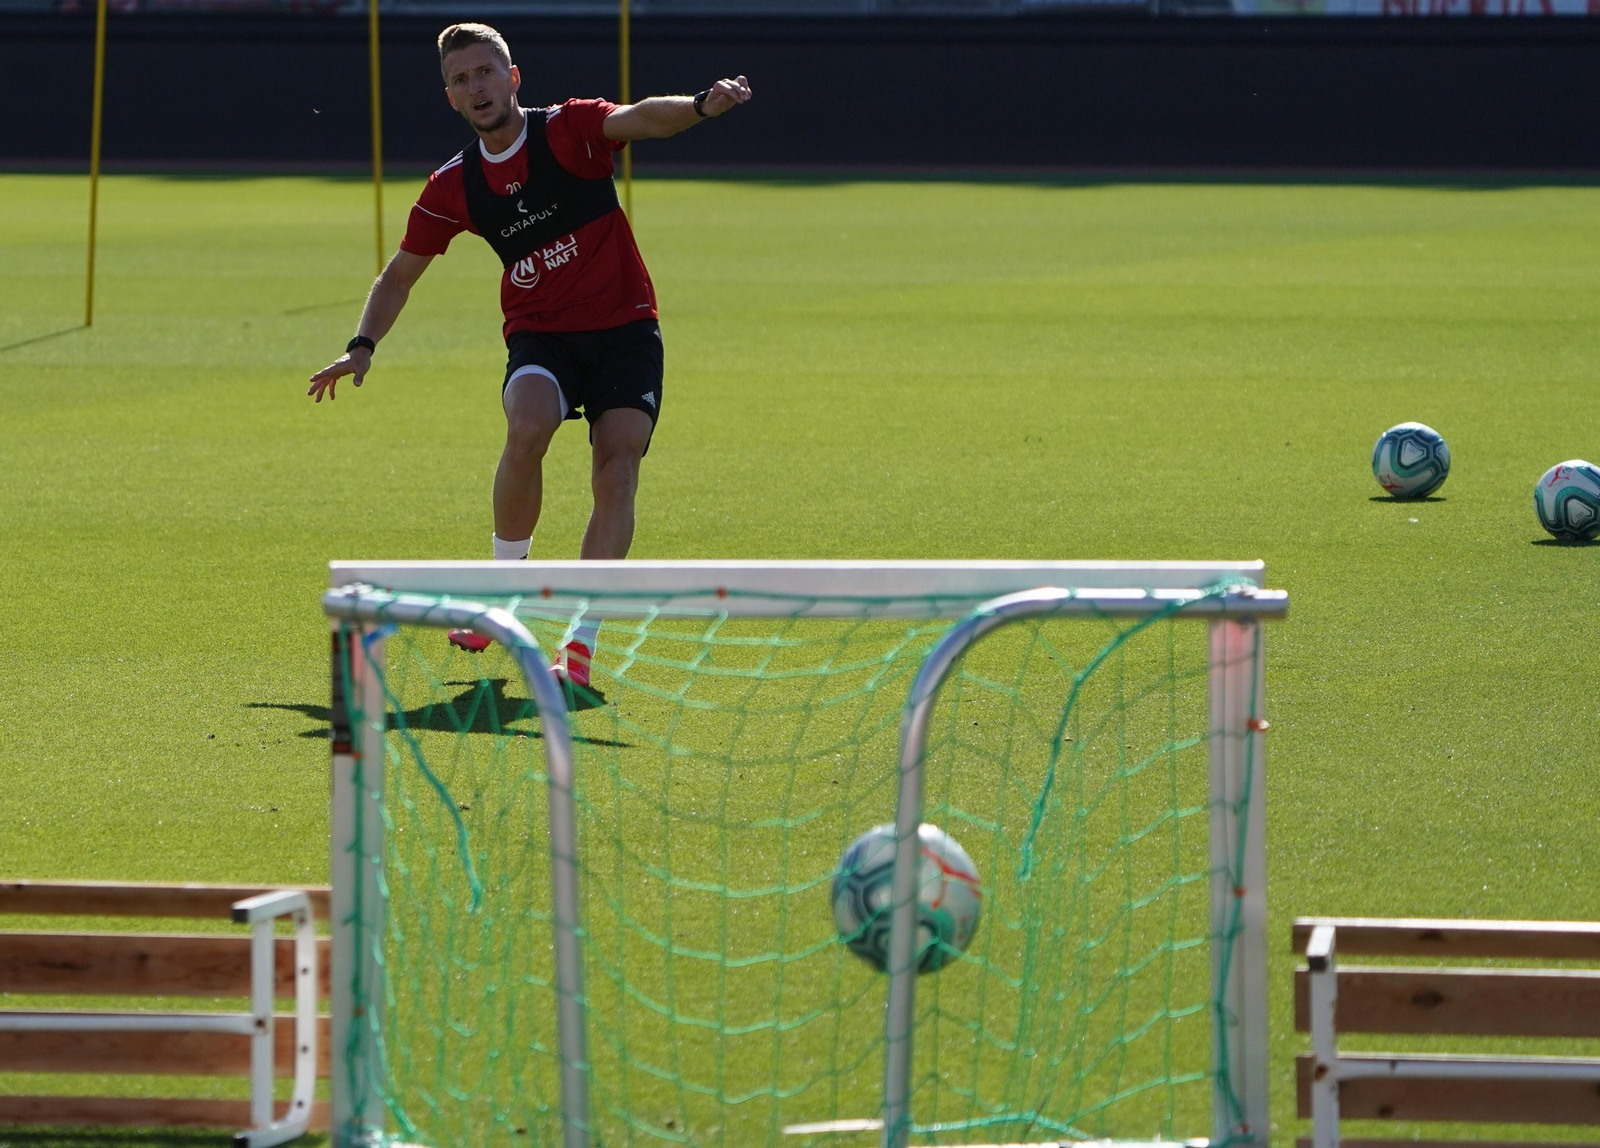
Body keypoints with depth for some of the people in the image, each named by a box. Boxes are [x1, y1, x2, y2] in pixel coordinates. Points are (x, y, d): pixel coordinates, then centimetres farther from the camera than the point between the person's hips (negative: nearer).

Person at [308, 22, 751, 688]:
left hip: (624, 328, -1)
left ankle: (580, 644, -16)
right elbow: (400, 275, 16)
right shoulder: (453, 188, 4)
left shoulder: (570, 129, -6)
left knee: (616, 475, -17)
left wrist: (700, 106, -48)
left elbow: (640, 119, -26)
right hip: (539, 334, 1)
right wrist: (362, 347, 2)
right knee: (527, 429, -30)